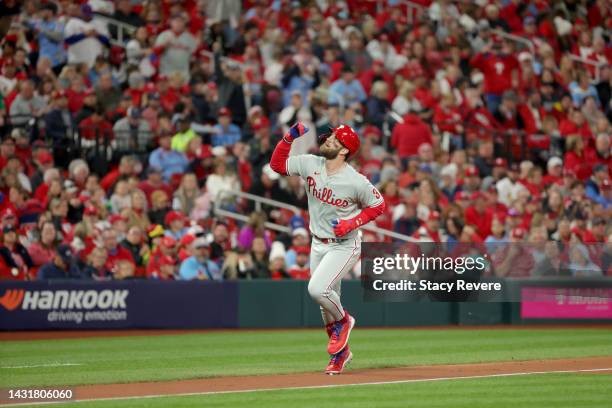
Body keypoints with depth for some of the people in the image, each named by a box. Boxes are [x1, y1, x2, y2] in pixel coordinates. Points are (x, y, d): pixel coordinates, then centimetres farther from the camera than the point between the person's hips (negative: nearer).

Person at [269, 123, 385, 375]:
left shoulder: (356, 182, -19)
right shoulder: (310, 164, -5)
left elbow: (378, 206, -7)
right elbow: (277, 164, 4)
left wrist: (350, 224, -18)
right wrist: (290, 137, -10)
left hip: (344, 247, -6)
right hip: (318, 245, 6)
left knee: (318, 289, -24)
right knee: (327, 299, 12)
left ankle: (342, 321, 6)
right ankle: (340, 353, 28)